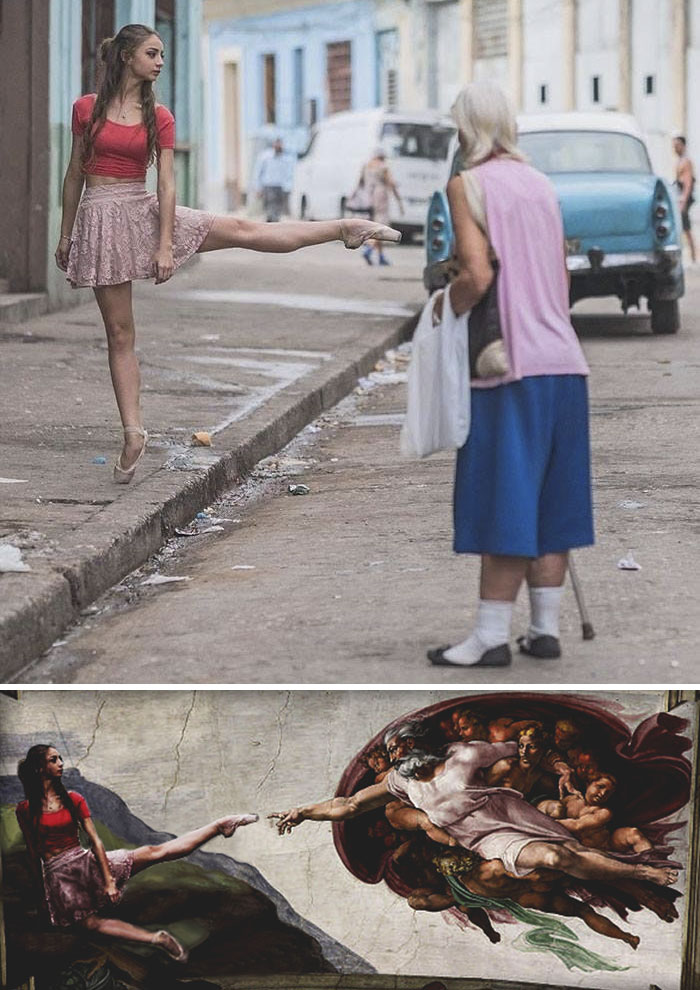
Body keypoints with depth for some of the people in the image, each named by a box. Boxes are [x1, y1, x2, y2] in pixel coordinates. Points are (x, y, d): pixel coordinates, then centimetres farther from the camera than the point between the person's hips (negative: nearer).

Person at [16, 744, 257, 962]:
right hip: (57, 876, -1)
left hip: (85, 861, 1)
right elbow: (33, 854, 1)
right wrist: (41, 893, 5)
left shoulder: (73, 799, 1)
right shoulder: (25, 809, -5)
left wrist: (109, 879, -11)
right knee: (89, 923, -20)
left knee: (154, 852, -10)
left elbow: (94, 839, -3)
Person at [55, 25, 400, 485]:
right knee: (119, 333, 2)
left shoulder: (159, 117, 1)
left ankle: (346, 228, 13)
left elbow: (167, 183, -3)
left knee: (242, 230, 1)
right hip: (100, 219, -1)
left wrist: (165, 246, -10)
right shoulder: (87, 108, -1)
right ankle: (133, 431, 6)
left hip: (144, 211, 1)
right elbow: (75, 174, 6)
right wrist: (66, 235, 8)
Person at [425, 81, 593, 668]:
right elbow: (562, 281, 16)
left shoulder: (467, 184, -7)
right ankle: (546, 628, 14)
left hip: (511, 364, -6)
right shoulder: (541, 184, 14)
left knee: (503, 503, -4)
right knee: (550, 502, 10)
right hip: (564, 360, 7)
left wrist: (443, 307, -1)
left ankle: (491, 636, -2)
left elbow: (478, 274, -17)